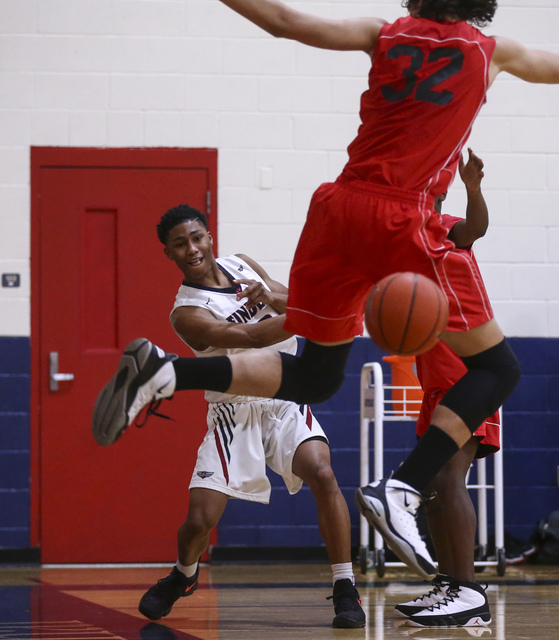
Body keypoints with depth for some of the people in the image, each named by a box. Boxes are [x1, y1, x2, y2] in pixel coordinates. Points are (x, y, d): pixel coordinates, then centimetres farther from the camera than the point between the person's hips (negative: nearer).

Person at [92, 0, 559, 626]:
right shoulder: (490, 51, 11)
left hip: (339, 207, 5)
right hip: (405, 222, -5)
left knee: (311, 377, 17)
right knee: (496, 368, 6)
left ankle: (166, 373, -5)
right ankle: (400, 489, -14)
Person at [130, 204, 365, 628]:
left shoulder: (242, 267, 3)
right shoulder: (187, 313, -16)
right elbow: (251, 337, -30)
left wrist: (272, 298, -21)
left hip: (286, 403, 3)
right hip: (235, 413, -3)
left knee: (322, 474, -25)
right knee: (200, 520, -9)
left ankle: (345, 589, -17)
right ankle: (184, 576, 28)